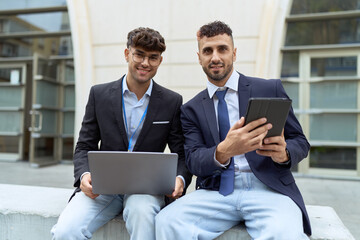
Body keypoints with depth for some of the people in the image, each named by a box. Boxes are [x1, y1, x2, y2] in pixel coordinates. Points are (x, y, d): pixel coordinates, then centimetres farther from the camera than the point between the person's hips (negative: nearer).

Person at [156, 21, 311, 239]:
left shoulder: (271, 89, 8)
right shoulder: (191, 109, 12)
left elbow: (300, 142, 9)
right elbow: (194, 161, 1)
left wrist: (284, 153, -16)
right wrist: (223, 152, -22)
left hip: (267, 188, -1)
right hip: (215, 192, 2)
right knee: (167, 221, -25)